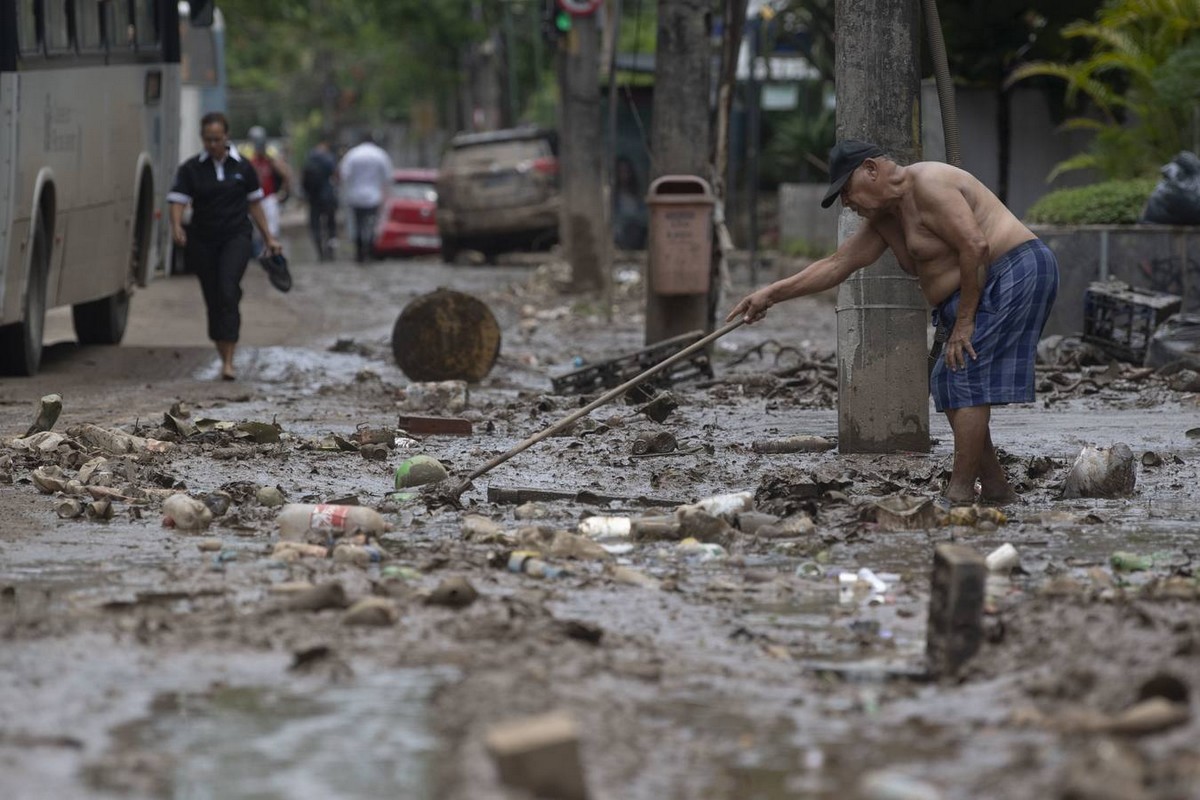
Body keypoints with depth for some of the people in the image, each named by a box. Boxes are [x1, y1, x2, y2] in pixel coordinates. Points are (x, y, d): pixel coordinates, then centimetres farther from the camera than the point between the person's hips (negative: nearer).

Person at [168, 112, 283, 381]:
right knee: (213, 299, 6)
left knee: (228, 291, -19)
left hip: (236, 237, -2)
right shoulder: (190, 169, 1)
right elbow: (177, 200, -8)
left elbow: (254, 204, 13)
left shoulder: (242, 167, 4)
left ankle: (228, 362, -24)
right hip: (203, 241, 2)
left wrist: (269, 238, 15)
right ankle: (224, 357, 22)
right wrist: (177, 227, -28)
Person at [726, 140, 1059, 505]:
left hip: (1014, 273, -11)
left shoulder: (928, 185, -15)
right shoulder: (884, 218, 16)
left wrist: (964, 320, -18)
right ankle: (995, 489, 13)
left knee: (965, 377, -14)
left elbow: (975, 246, -23)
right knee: (947, 384, 12)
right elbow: (835, 265, 19)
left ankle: (959, 495, -15)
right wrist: (770, 294, 15)